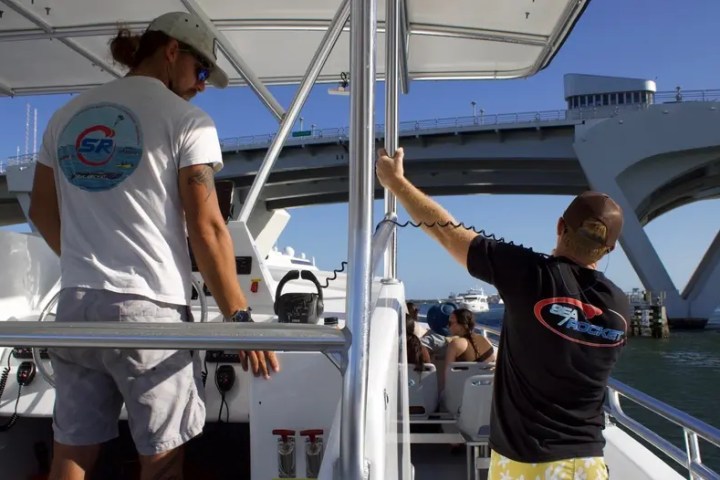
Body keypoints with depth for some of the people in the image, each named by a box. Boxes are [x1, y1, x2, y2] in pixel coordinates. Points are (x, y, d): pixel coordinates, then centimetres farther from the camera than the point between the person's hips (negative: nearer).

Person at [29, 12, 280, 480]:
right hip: (150, 307, -6)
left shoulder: (67, 115, 13)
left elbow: (42, 211, 18)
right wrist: (239, 317, -6)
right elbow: (206, 228, -11)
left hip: (75, 303, 6)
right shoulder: (186, 119, -6)